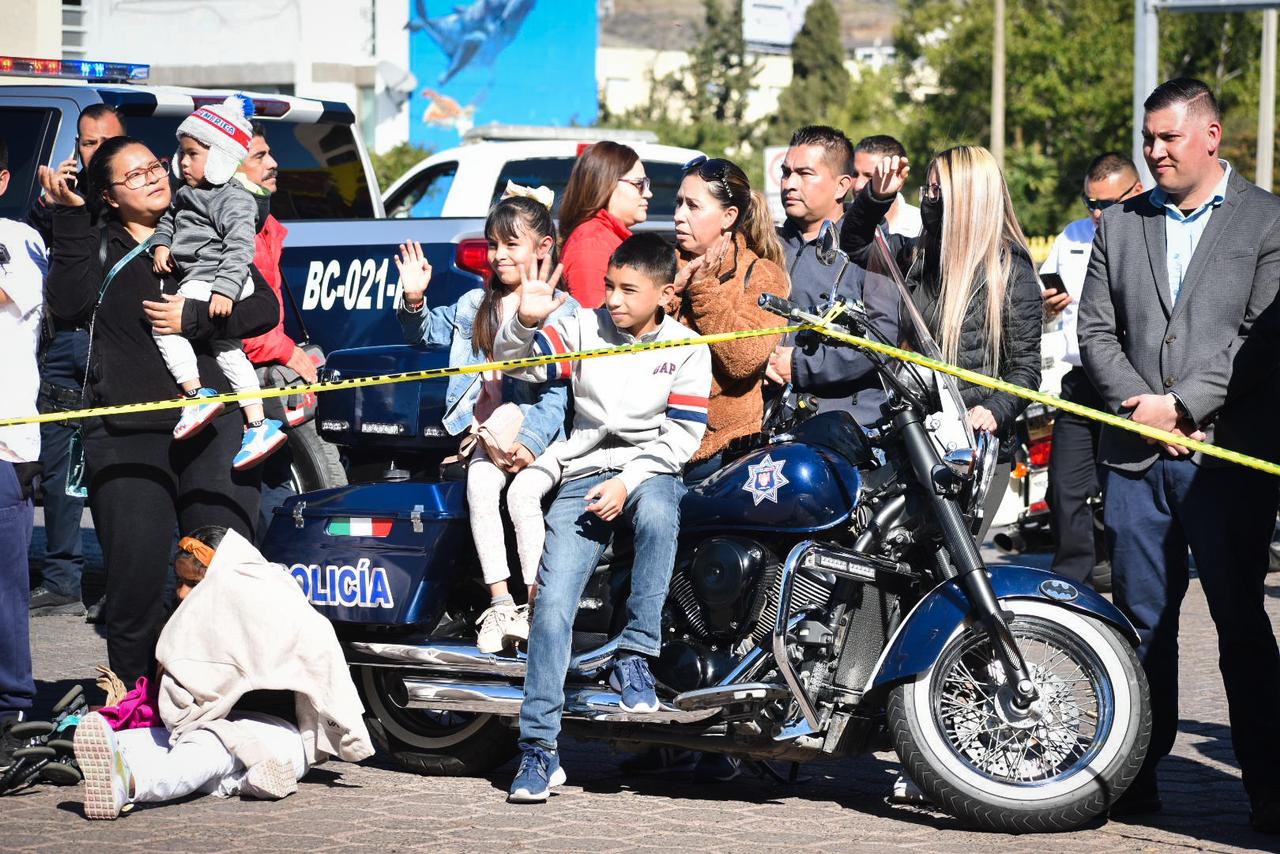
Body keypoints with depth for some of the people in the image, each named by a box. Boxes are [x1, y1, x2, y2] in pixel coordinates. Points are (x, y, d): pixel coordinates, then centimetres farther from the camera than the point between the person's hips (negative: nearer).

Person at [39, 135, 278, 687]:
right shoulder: (96, 244, 12)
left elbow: (265, 307, 5)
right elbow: (68, 304, -8)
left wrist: (195, 318, -8)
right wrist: (69, 217, -9)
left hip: (214, 429, 1)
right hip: (125, 433, -1)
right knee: (135, 577, -4)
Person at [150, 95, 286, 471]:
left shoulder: (233, 201, -11)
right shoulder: (187, 194, 17)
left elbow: (240, 249, -20)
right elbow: (169, 219, 31)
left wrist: (225, 289, -30)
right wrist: (162, 243, 8)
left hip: (214, 281, -11)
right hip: (198, 281, 11)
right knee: (227, 349, 14)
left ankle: (196, 394, -23)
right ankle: (258, 423, 19)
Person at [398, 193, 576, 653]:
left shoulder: (561, 311, 2)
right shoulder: (475, 305, 18)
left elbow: (557, 392, -5)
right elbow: (430, 333, 29)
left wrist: (529, 442, -18)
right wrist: (414, 301, 7)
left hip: (544, 434, -4)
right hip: (488, 433, 4)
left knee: (522, 492, -30)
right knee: (480, 484, -26)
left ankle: (536, 607, -25)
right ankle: (499, 603, -27)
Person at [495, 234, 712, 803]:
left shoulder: (686, 348, 3)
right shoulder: (582, 328, 6)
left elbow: (682, 436, -2)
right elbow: (515, 364, -3)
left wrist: (627, 483, -14)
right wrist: (525, 321, -25)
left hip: (650, 471, -1)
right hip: (584, 473, 1)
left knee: (657, 515, -39)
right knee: (553, 601, -16)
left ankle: (635, 657, -26)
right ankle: (538, 747, -14)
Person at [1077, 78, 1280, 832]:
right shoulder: (1121, 224, 16)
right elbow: (1097, 329, 11)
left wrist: (1183, 404, -12)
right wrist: (1139, 405, -5)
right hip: (1138, 454, 4)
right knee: (1143, 622, 7)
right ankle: (1138, 774, 14)